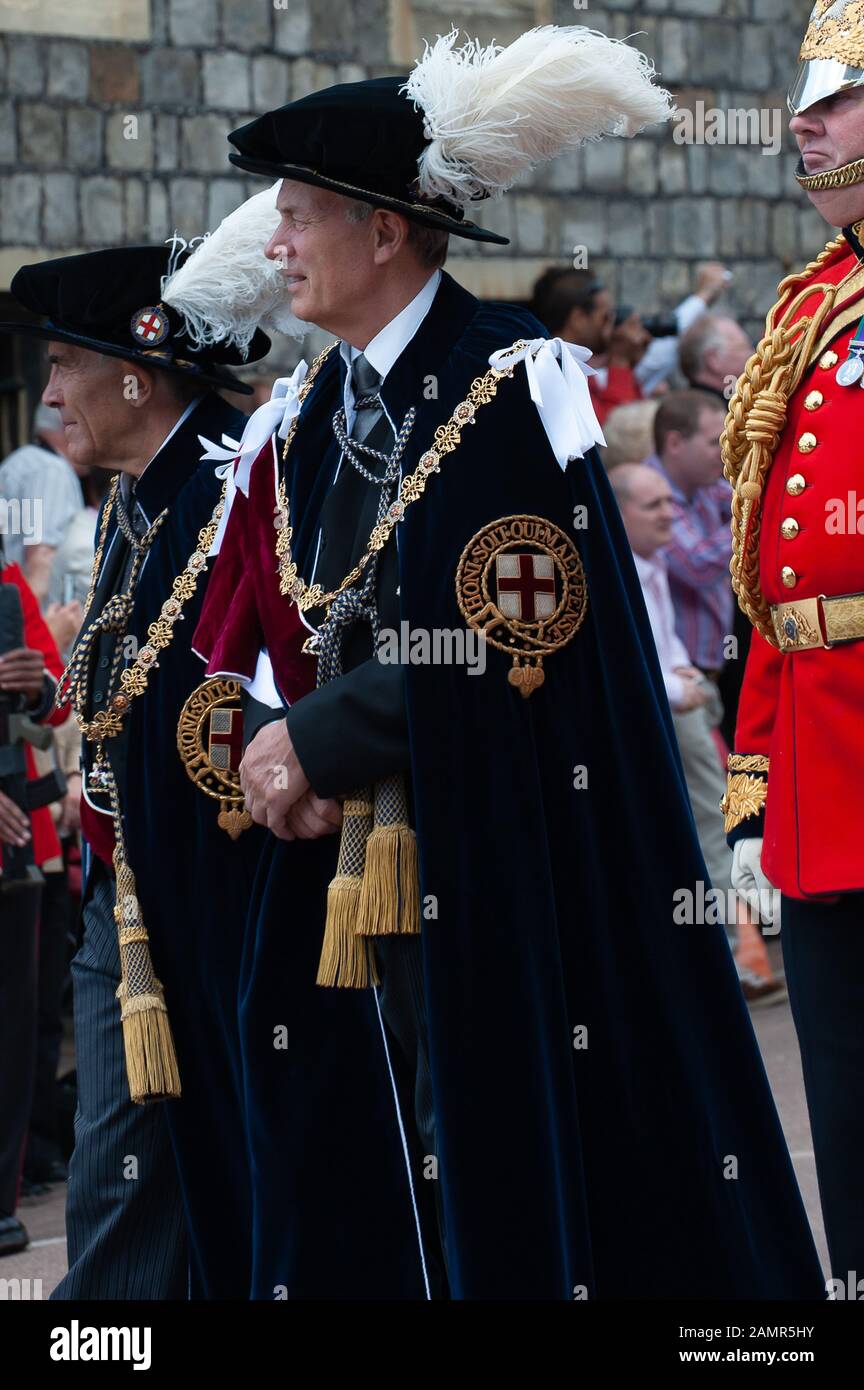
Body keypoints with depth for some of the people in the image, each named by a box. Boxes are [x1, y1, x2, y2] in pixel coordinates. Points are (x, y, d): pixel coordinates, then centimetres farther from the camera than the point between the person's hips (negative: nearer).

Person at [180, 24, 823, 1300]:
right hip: (346, 884, 6)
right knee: (376, 1210, 6)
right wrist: (273, 756, -8)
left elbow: (514, 650, -15)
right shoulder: (302, 425, 13)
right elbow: (246, 656, 13)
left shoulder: (515, 385, -9)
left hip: (508, 881, -6)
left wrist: (317, 741, -11)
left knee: (521, 1172, -4)